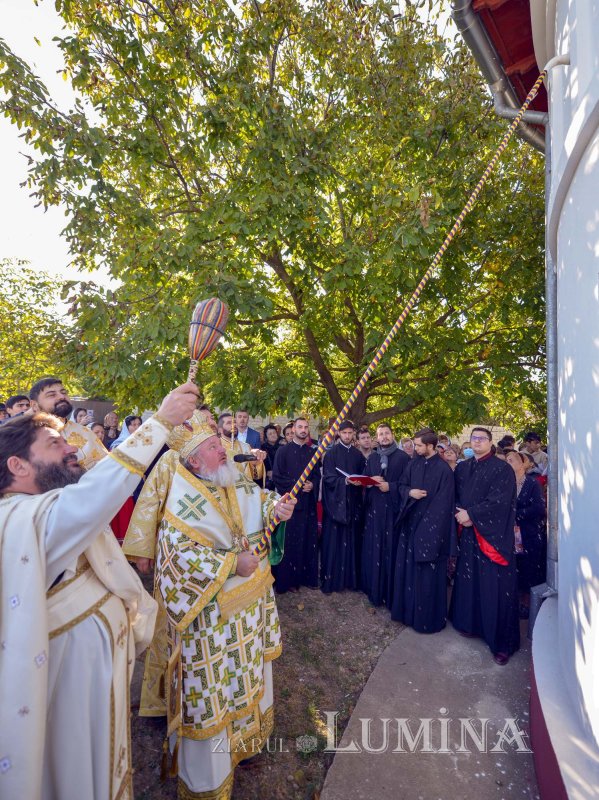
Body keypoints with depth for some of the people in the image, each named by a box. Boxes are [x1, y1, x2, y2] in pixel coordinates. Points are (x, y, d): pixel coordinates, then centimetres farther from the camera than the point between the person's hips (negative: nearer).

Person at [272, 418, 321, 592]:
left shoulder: (313, 452, 12)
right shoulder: (283, 451, -1)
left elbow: (317, 475, 14)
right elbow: (276, 476, -6)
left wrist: (312, 485, -7)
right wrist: (296, 484, -13)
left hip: (309, 502, 4)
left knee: (309, 541, 7)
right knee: (290, 542, 0)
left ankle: (308, 576, 20)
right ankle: (288, 579, 11)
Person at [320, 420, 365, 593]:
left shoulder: (358, 455, 11)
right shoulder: (331, 453, -2)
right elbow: (328, 477, -10)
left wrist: (360, 482, -9)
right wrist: (345, 481, -24)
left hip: (352, 502, 4)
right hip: (335, 502, -4)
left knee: (351, 541, 7)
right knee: (333, 541, -1)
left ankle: (349, 578, 19)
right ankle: (329, 580, 8)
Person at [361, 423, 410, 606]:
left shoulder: (403, 457, -1)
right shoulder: (372, 458, 12)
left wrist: (390, 486, -16)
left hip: (393, 508, -4)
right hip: (374, 507, 4)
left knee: (391, 548, 0)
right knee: (373, 548, 6)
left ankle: (390, 592, 13)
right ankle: (374, 588, 20)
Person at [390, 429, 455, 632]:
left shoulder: (443, 470, -15)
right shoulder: (414, 463, 3)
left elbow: (442, 504, -15)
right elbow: (401, 485, 10)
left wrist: (429, 528, -16)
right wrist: (410, 492, -13)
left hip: (430, 527, -6)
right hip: (410, 523, 6)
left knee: (427, 574, 5)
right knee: (407, 569, 14)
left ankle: (427, 618, 21)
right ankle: (407, 610, 31)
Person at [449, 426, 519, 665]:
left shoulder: (502, 469, -6)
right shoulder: (462, 468, 12)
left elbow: (499, 500, -14)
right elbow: (455, 496, 13)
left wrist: (471, 515, -14)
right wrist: (461, 514, -7)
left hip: (493, 535, -5)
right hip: (467, 533, 5)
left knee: (494, 587, -1)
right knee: (468, 580, 11)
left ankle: (502, 641, 11)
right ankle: (470, 623, 29)